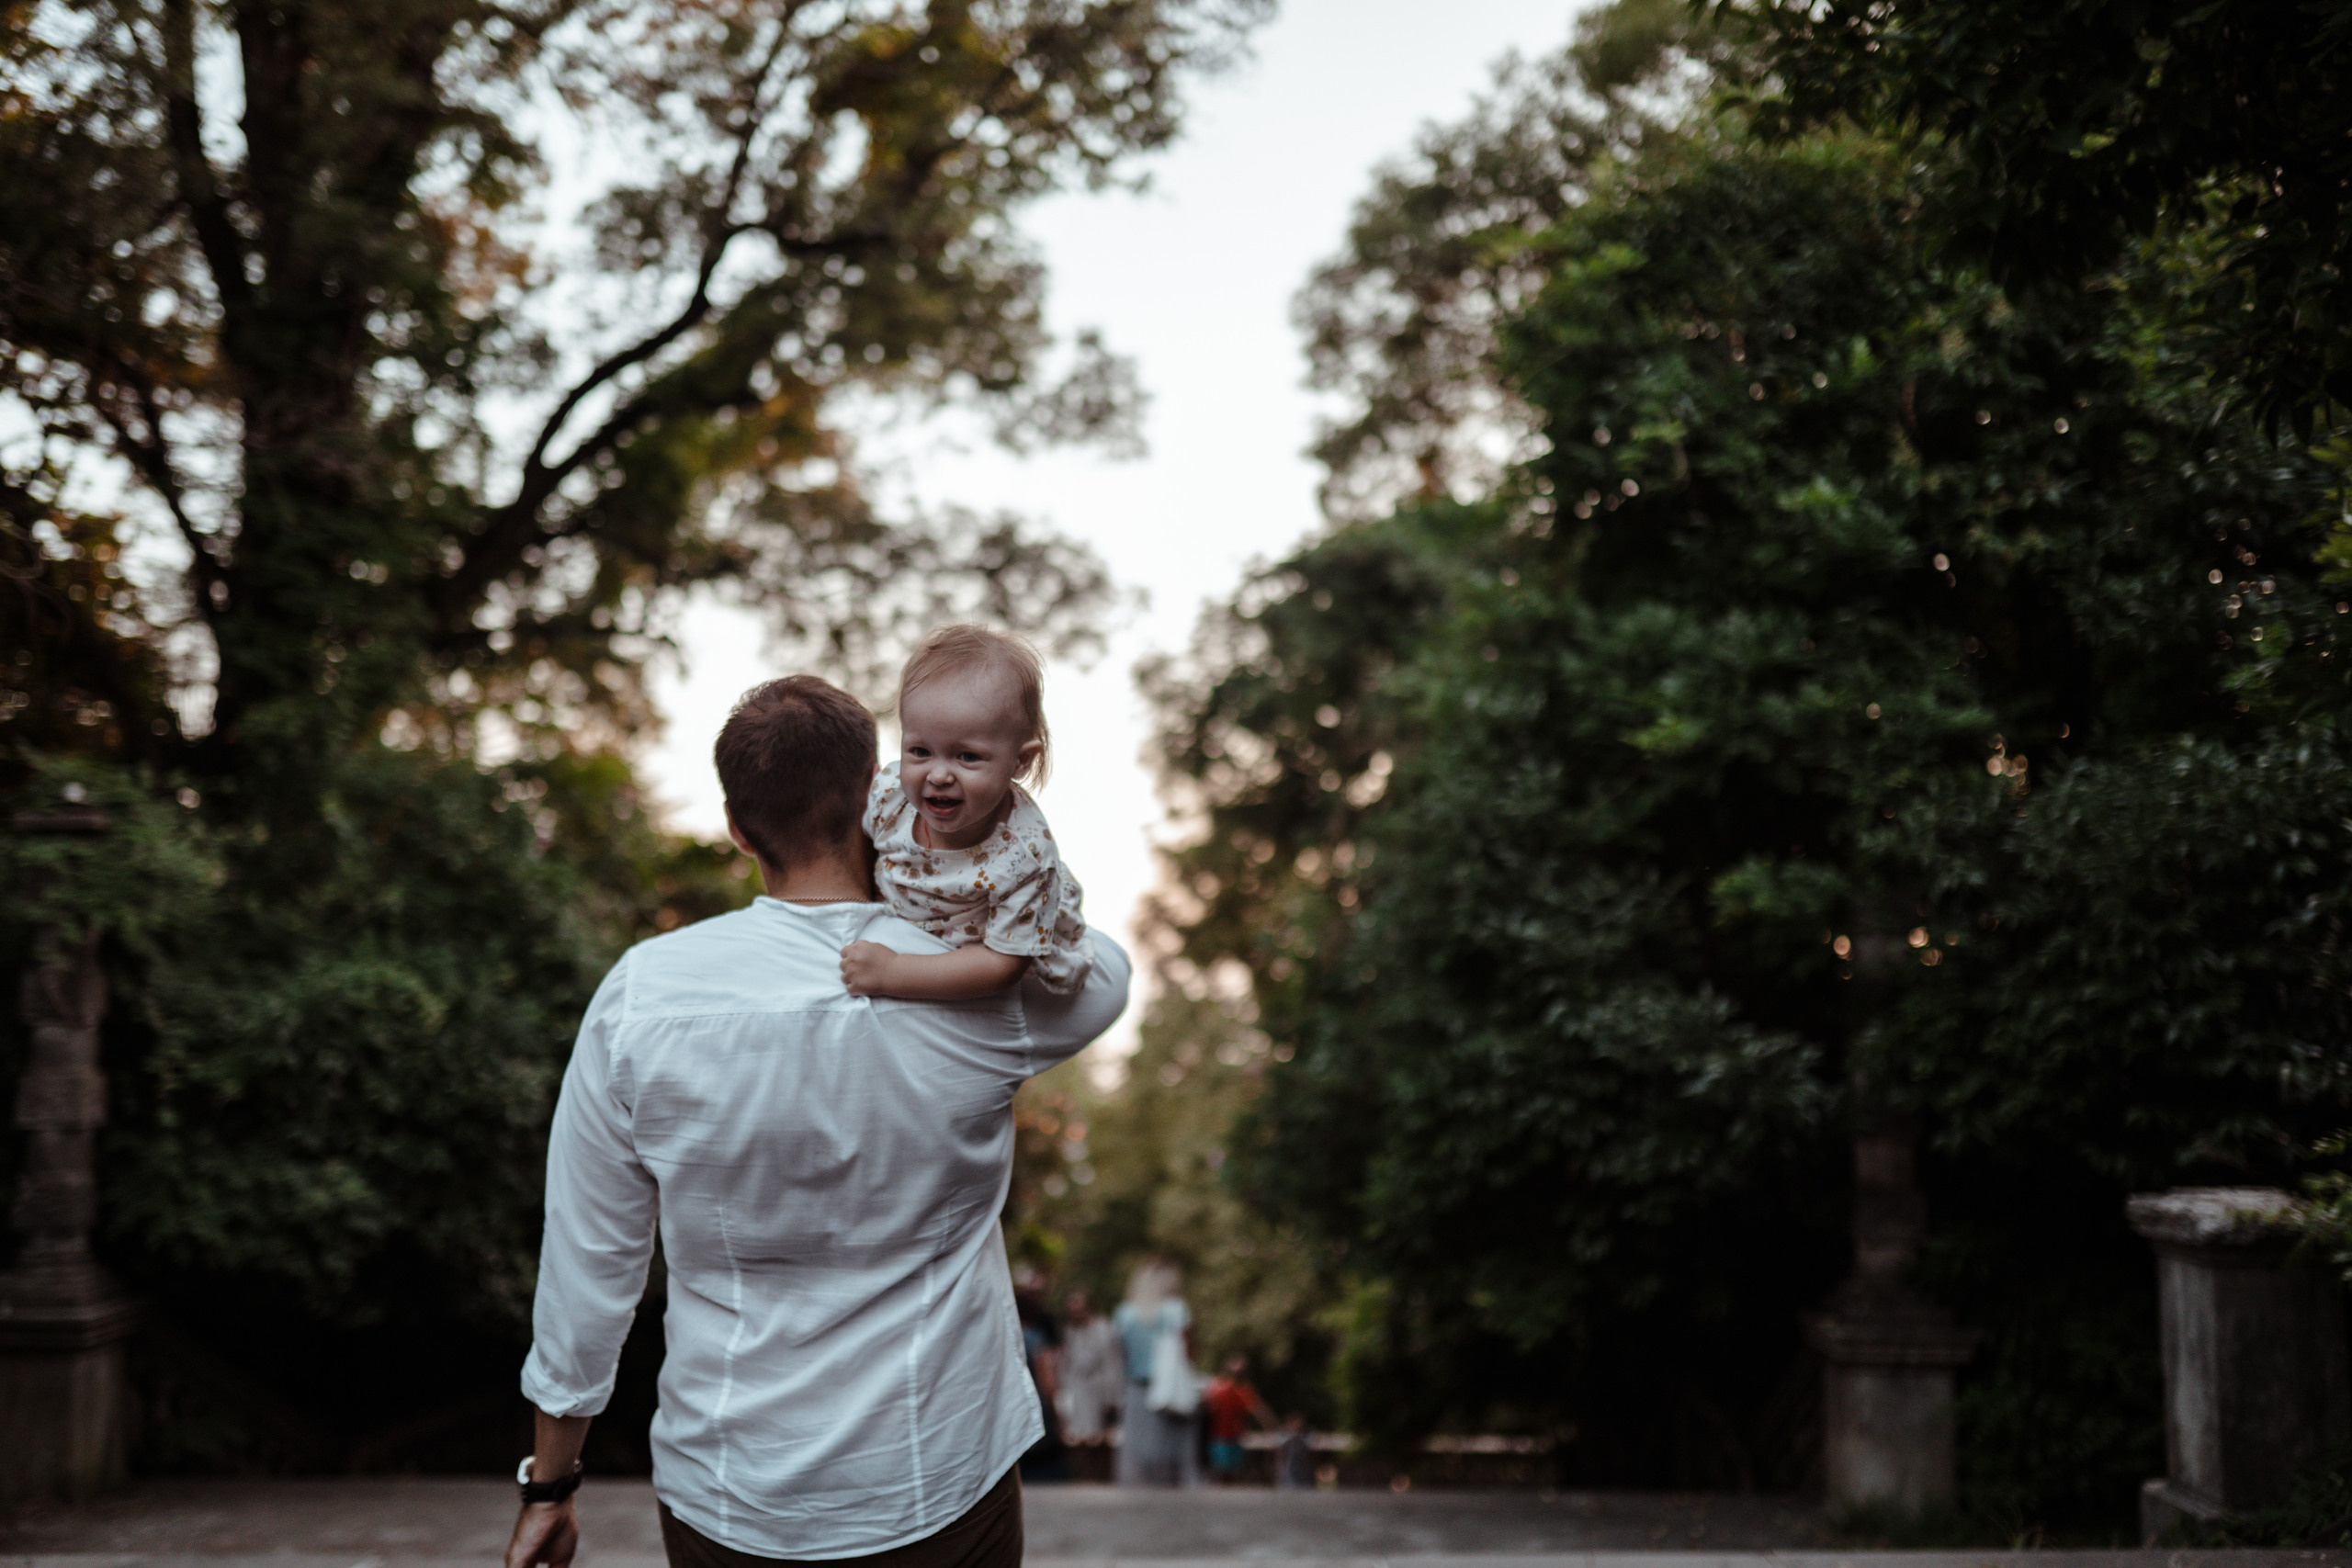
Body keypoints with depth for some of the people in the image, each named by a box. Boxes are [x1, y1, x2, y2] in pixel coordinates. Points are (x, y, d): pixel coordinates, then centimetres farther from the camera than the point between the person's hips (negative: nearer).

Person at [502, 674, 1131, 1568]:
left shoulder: (641, 994, -14)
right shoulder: (983, 991, -16)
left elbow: (588, 1257, -5)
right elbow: (1104, 971, 9)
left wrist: (549, 1485, 6)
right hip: (939, 1489, -1)